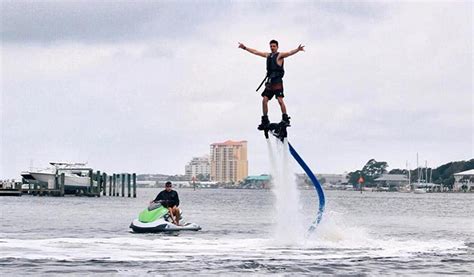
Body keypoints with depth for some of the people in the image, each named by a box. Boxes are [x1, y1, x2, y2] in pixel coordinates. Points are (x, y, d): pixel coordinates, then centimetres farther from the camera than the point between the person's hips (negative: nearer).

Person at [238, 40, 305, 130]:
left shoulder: (279, 55, -3)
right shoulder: (268, 55, 17)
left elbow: (290, 53, -21)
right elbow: (255, 52, 25)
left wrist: (298, 50, -39)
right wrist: (245, 47, 28)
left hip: (277, 81, -7)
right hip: (269, 81, 7)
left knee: (280, 100, -14)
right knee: (264, 100, 1)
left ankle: (285, 119, -9)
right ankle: (265, 120, 7)